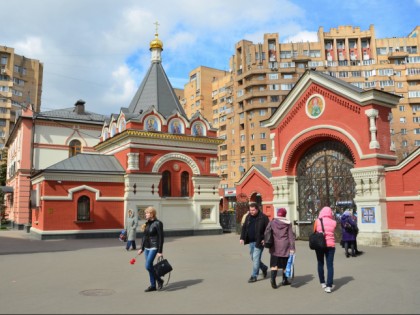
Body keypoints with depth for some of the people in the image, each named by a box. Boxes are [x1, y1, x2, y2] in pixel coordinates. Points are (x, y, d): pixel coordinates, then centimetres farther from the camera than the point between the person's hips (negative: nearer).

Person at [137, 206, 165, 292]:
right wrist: (142, 248, 15)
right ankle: (153, 286, 20)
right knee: (149, 266, 10)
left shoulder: (158, 223, -12)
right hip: (147, 248, 8)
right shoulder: (147, 223, 10)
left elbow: (161, 238, -14)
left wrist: (160, 251, -17)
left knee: (148, 266, -13)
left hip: (154, 247, -8)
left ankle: (159, 280, 6)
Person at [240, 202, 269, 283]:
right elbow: (244, 228, 12)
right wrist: (242, 238, 2)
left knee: (256, 258, -5)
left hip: (259, 242, -6)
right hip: (251, 241, 7)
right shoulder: (248, 217, 7)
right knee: (253, 258, 15)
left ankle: (254, 276, 5)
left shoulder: (263, 217, -10)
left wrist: (265, 239, -16)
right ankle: (264, 268, 38)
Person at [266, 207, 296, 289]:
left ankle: (273, 278, -15)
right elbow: (291, 236, -4)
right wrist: (292, 247, -3)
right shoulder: (288, 223, -1)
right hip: (285, 246, -1)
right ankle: (284, 280, 23)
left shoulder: (272, 222, 0)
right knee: (285, 264, 13)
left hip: (275, 246, 1)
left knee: (274, 264, 4)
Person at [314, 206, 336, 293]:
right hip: (330, 245, 0)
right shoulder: (333, 222, -2)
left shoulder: (317, 221, -3)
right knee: (330, 265, 0)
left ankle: (322, 283, 24)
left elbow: (314, 231, 5)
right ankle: (329, 286, -8)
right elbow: (332, 232, 6)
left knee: (320, 264, 16)